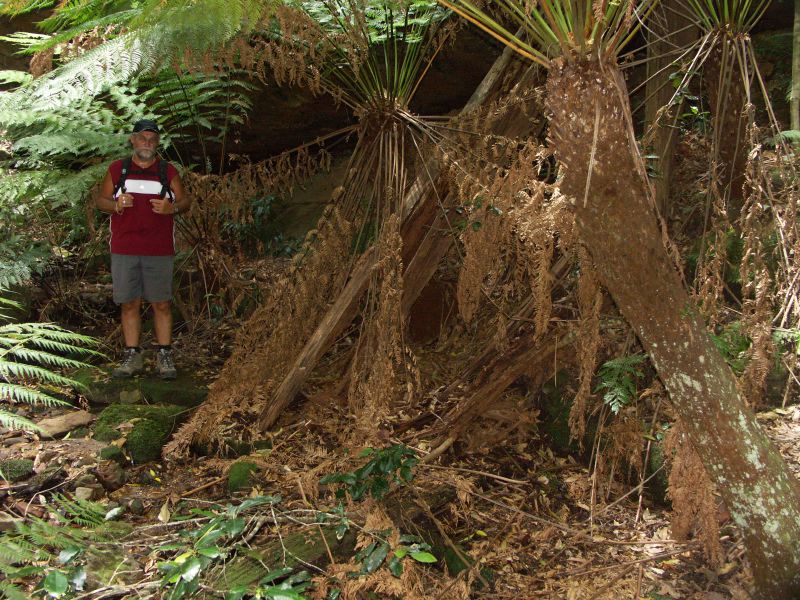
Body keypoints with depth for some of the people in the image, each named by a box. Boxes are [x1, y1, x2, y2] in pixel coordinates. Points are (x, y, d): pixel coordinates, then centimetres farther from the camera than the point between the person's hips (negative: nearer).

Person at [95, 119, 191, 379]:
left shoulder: (168, 171, 9)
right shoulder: (117, 169, 10)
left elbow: (185, 201, 11)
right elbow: (101, 200, 12)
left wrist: (172, 207, -12)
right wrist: (116, 205, -11)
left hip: (159, 250, -1)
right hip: (124, 250, 1)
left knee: (161, 303, -1)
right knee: (129, 304, 3)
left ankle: (164, 357, 6)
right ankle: (132, 357, 11)